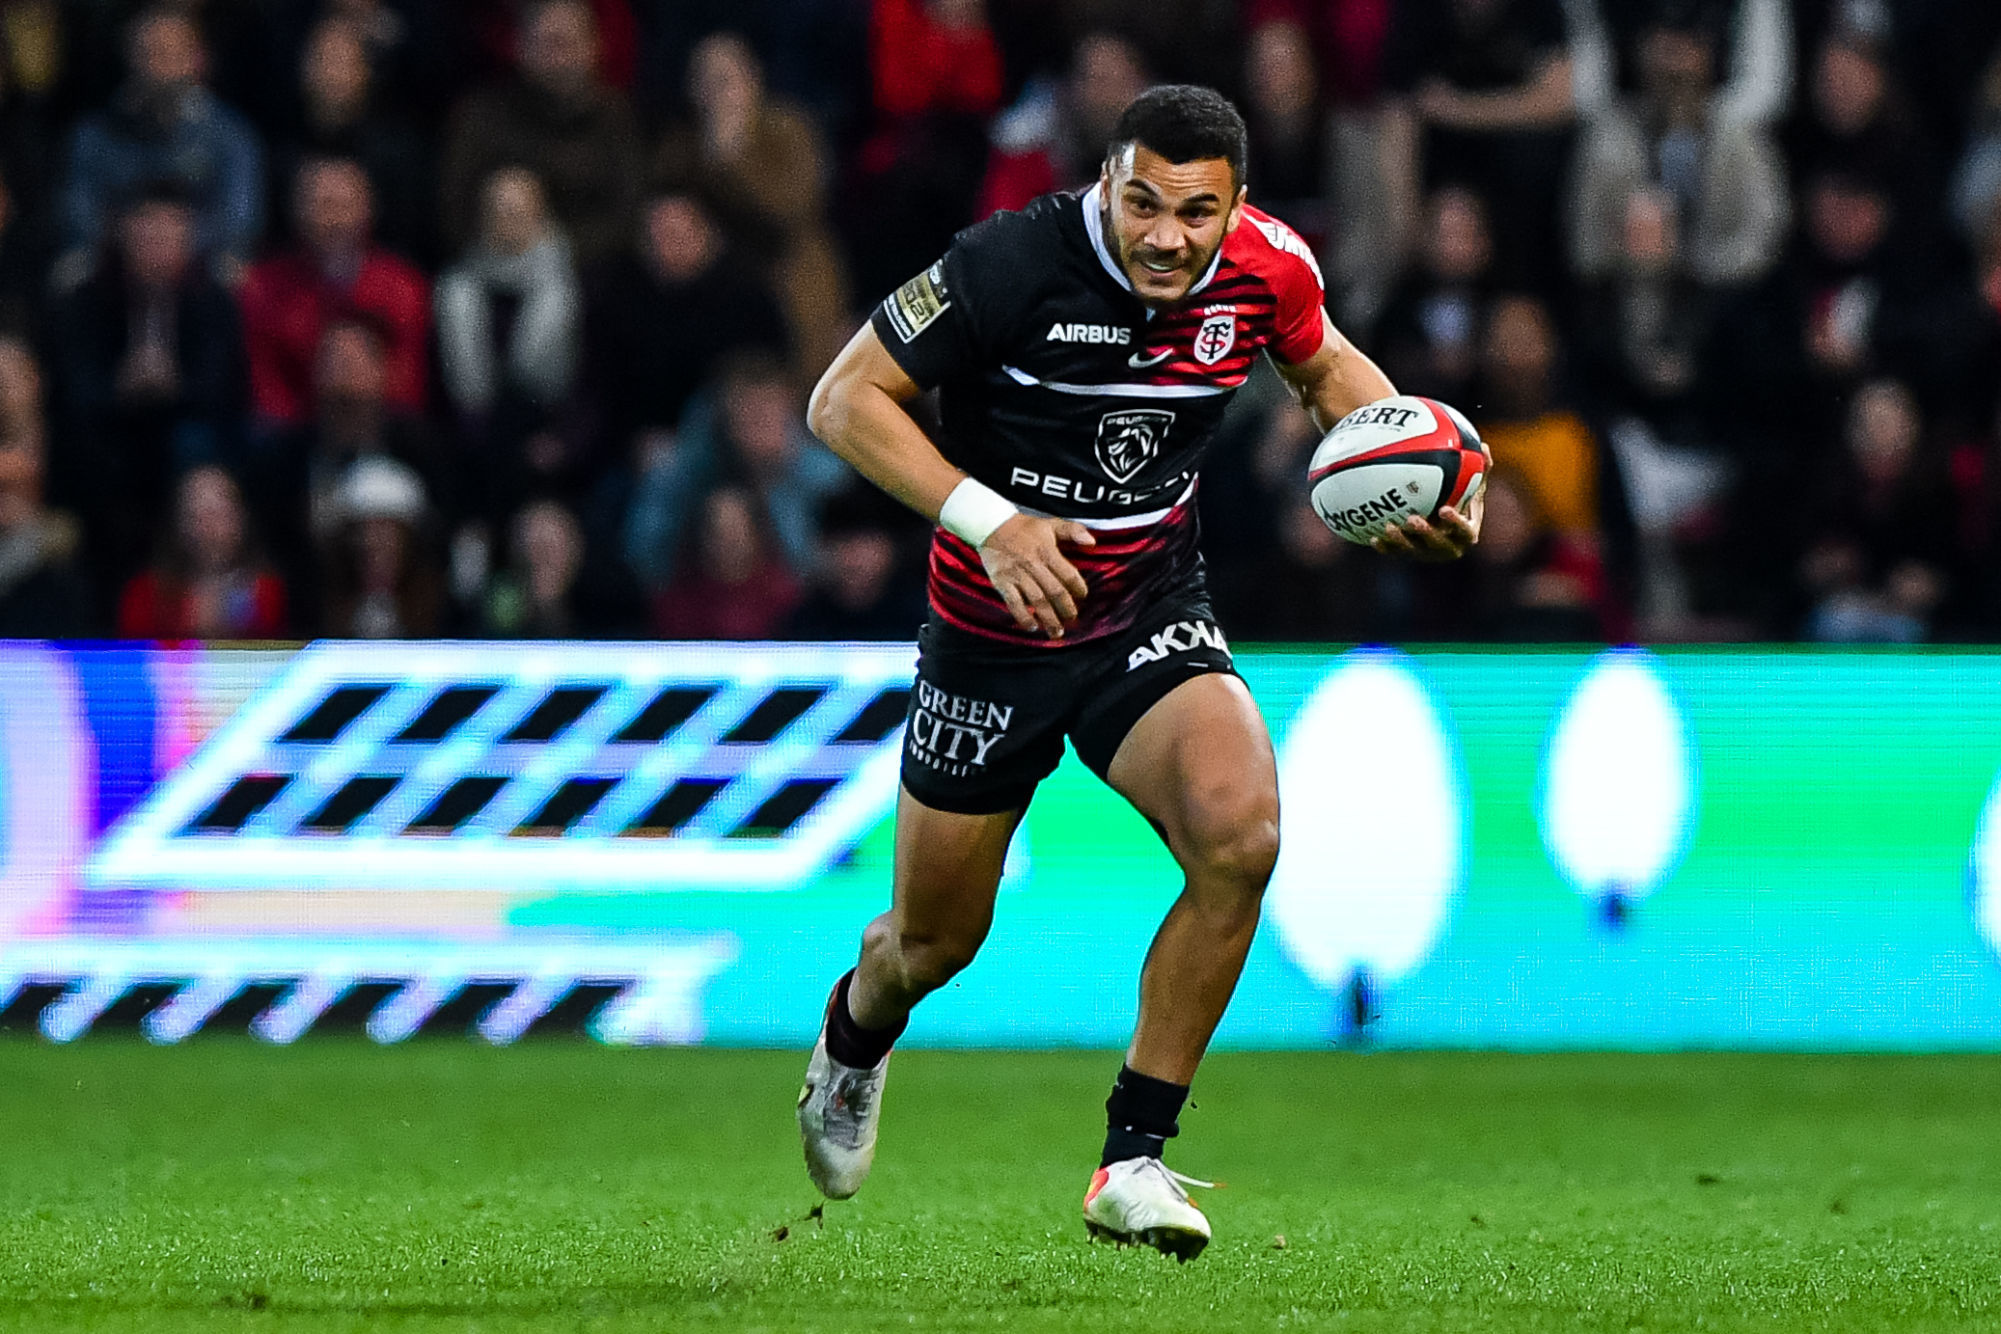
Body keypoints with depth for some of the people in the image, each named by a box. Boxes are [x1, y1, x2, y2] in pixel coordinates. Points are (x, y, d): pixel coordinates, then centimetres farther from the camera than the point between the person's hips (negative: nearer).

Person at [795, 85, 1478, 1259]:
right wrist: (987, 519, -29)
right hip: (995, 634, -2)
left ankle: (1133, 1160, -15)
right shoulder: (1010, 264, -23)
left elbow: (1327, 368, 13)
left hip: (1154, 623, 2)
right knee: (938, 940, 10)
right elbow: (845, 399, -18)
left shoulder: (1268, 268, -11)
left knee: (1241, 833, -27)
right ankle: (855, 1037, 51)